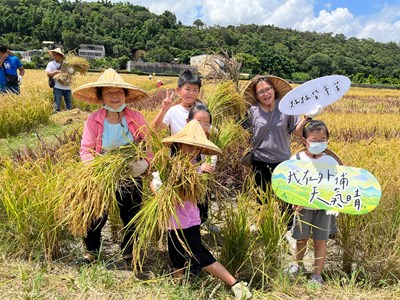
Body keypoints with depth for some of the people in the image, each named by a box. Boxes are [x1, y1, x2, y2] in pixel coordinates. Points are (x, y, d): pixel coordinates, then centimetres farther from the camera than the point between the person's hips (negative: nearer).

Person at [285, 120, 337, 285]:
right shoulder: (296, 159, -10)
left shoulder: (331, 161, -6)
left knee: (320, 240, 8)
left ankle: (317, 274, 25)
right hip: (302, 207, 0)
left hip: (324, 208, 0)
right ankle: (298, 265, 41)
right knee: (301, 238, 15)